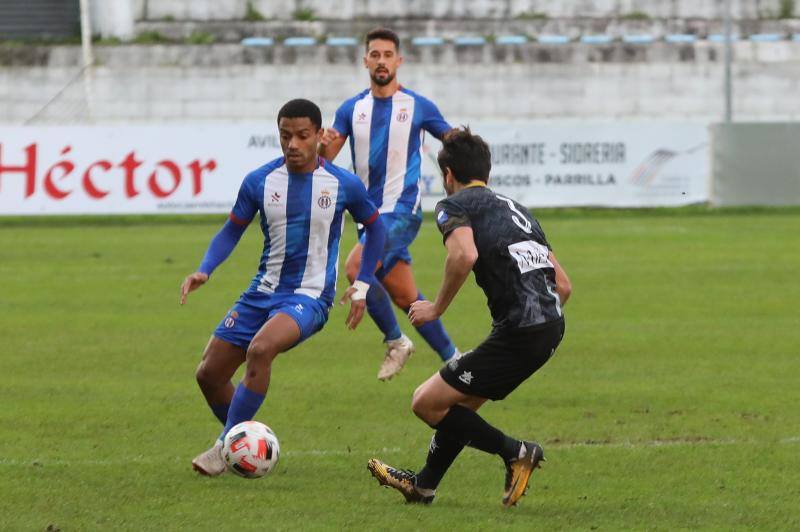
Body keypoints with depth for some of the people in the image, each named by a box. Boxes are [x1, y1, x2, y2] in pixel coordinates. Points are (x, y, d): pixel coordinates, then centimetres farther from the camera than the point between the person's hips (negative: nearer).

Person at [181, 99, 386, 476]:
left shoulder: (343, 185, -6)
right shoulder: (259, 182, -2)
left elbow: (374, 228, 10)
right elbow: (232, 232, 8)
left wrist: (362, 287, 5)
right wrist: (203, 271, -9)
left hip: (310, 296, -5)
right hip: (264, 290, 5)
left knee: (260, 349, -33)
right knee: (209, 374, 1)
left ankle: (228, 445, -22)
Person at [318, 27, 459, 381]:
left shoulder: (418, 106, -1)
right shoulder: (351, 109, 8)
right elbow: (325, 158, 3)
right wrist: (323, 145, -20)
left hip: (402, 209, -5)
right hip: (371, 212, 5)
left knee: (356, 267, -25)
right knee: (406, 298, 9)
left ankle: (394, 340, -8)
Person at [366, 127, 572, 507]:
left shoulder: (454, 205, 1)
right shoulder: (515, 208, 25)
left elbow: (465, 254, -22)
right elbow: (563, 284, 22)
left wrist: (437, 308, -9)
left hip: (518, 333, -9)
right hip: (551, 326, 9)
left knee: (427, 403, 0)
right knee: (461, 403, 24)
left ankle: (514, 452, -3)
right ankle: (423, 485, 36)